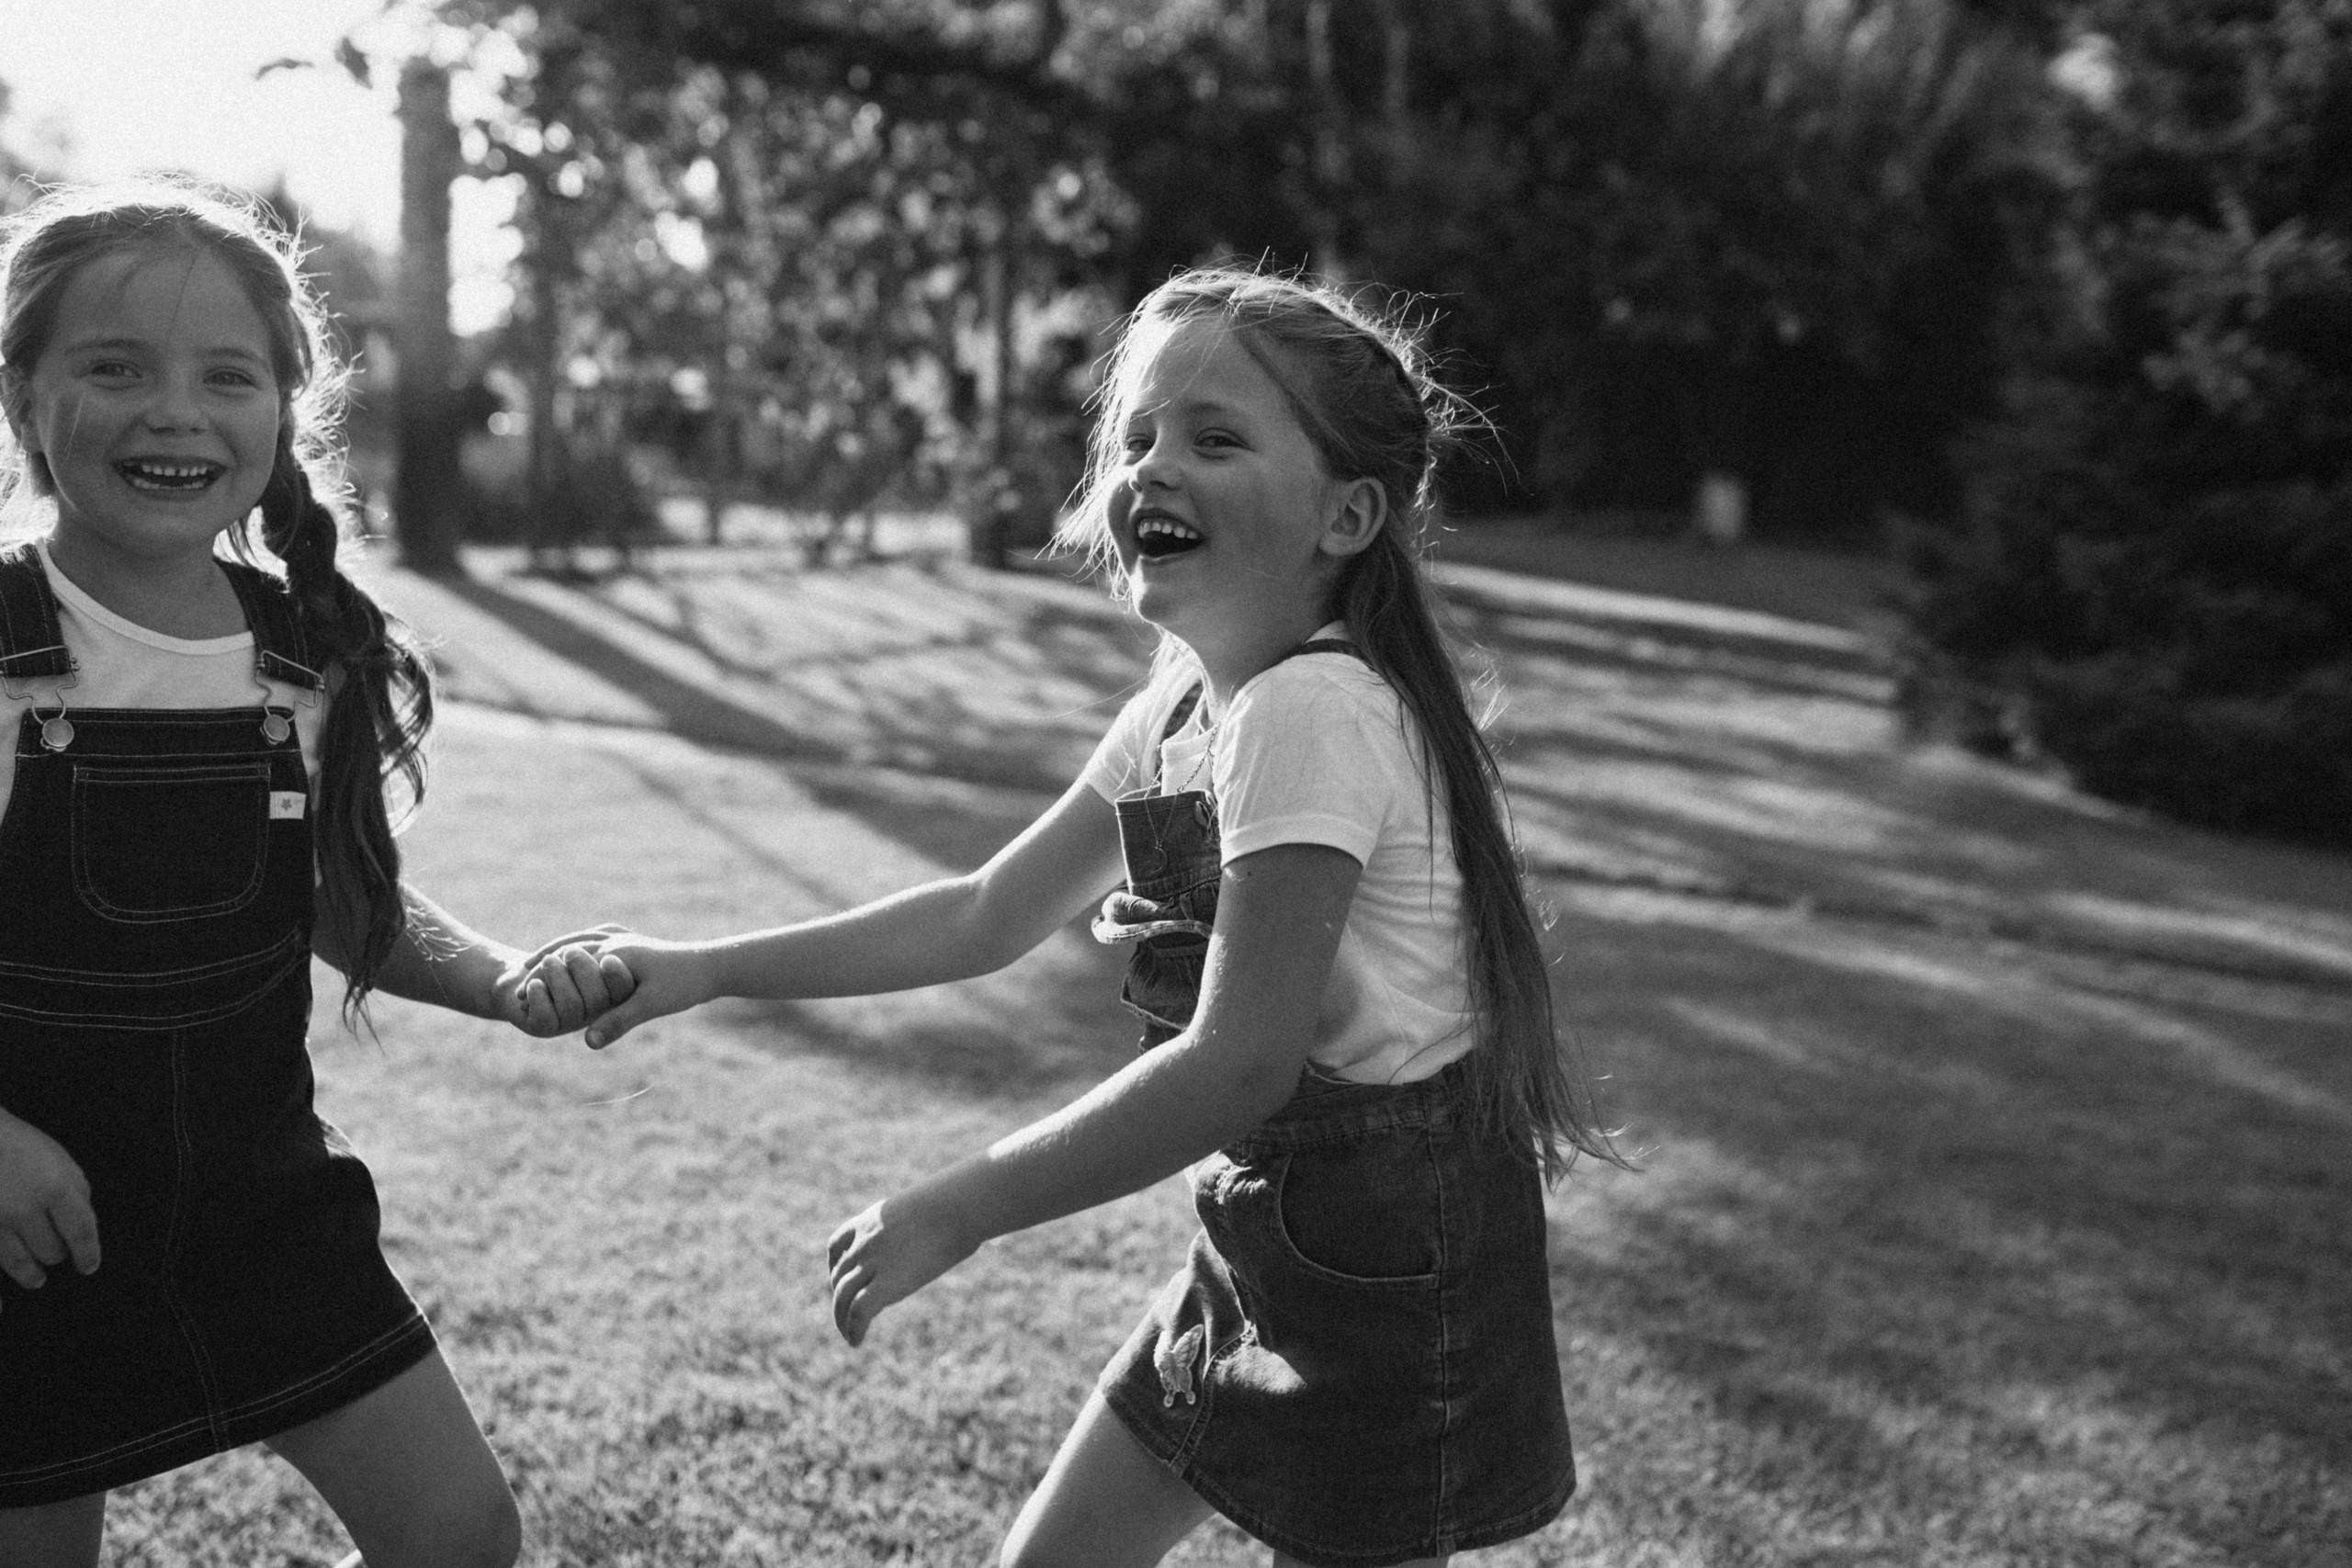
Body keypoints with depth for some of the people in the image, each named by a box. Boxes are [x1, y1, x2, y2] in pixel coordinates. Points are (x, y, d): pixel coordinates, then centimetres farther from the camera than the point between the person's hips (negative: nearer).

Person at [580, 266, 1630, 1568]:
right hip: (1267, 1244, 9)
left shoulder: (1310, 716, -25)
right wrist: (703, 971, 6)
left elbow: (1239, 1061, -27)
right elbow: (988, 916, 10)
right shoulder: (1176, 711, 3)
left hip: (1392, 1271, -9)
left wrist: (956, 1211, -19)